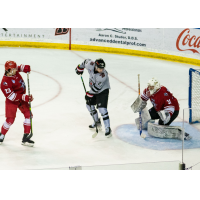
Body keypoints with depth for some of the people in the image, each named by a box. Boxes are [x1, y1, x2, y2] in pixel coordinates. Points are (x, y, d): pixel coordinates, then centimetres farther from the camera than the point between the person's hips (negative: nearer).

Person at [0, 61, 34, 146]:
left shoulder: (14, 71, -8)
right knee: (10, 119, -10)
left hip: (22, 98, 7)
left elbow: (19, 68, 16)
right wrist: (25, 98, -33)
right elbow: (12, 96, -30)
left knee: (28, 115, -2)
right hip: (12, 101, -7)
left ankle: (26, 138, 2)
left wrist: (24, 68, -7)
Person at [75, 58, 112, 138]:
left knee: (102, 109, -18)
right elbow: (86, 61, 4)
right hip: (94, 90, 7)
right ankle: (97, 122, 36)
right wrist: (80, 68, 18)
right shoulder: (90, 65, -21)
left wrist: (89, 94, -19)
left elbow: (96, 88, -28)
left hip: (103, 90, -7)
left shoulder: (103, 75, -34)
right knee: (89, 105, 16)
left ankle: (108, 129, -14)